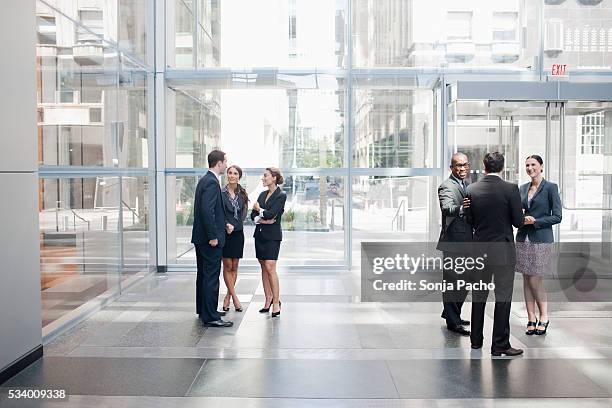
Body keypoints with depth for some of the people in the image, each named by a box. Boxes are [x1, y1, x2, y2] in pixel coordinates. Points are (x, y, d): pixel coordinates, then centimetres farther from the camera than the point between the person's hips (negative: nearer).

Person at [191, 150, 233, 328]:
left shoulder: (204, 180, 14)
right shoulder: (212, 182, -17)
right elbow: (207, 211, -24)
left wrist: (223, 223, 19)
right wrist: (213, 237, -21)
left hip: (201, 237, 11)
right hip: (209, 239, -11)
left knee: (203, 275, 18)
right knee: (211, 277, -5)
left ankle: (203, 311, 29)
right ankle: (211, 317, 0)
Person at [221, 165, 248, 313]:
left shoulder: (242, 194, 7)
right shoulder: (221, 193, -4)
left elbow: (242, 214, 5)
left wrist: (233, 226, -9)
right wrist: (226, 225, -19)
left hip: (237, 233, 3)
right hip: (224, 233, -3)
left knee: (234, 267, 6)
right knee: (227, 266, -1)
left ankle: (228, 297, 17)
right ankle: (234, 297, 9)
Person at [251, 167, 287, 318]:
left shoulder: (281, 195, -7)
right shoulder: (262, 194, 12)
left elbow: (271, 214, -17)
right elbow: (253, 215, 8)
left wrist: (259, 209, 1)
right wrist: (262, 220, -11)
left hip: (272, 236, -7)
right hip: (260, 234, 7)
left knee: (270, 267, -12)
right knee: (264, 268, 9)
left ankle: (276, 302, -4)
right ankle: (268, 300, 18)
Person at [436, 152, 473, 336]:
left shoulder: (466, 185, 16)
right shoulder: (447, 186, -13)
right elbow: (447, 208, -32)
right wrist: (460, 208, -50)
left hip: (466, 241, 10)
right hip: (453, 241, -9)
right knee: (452, 281, -2)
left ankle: (451, 313, 34)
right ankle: (452, 321, 9)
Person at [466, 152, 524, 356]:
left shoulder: (471, 189, -2)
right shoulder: (511, 189, -12)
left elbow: (470, 220, 4)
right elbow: (518, 221, -9)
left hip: (480, 250, 4)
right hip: (503, 251, -3)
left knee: (479, 295, 15)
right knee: (503, 297, 4)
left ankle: (476, 340, 26)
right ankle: (500, 345, 8)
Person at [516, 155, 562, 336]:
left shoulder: (550, 188, -4)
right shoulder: (523, 188, 12)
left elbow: (557, 217, -7)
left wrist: (535, 221, -15)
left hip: (541, 239, -5)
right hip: (523, 238, 5)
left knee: (534, 280, -3)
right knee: (526, 280, 6)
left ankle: (544, 317, 15)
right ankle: (531, 319, 15)